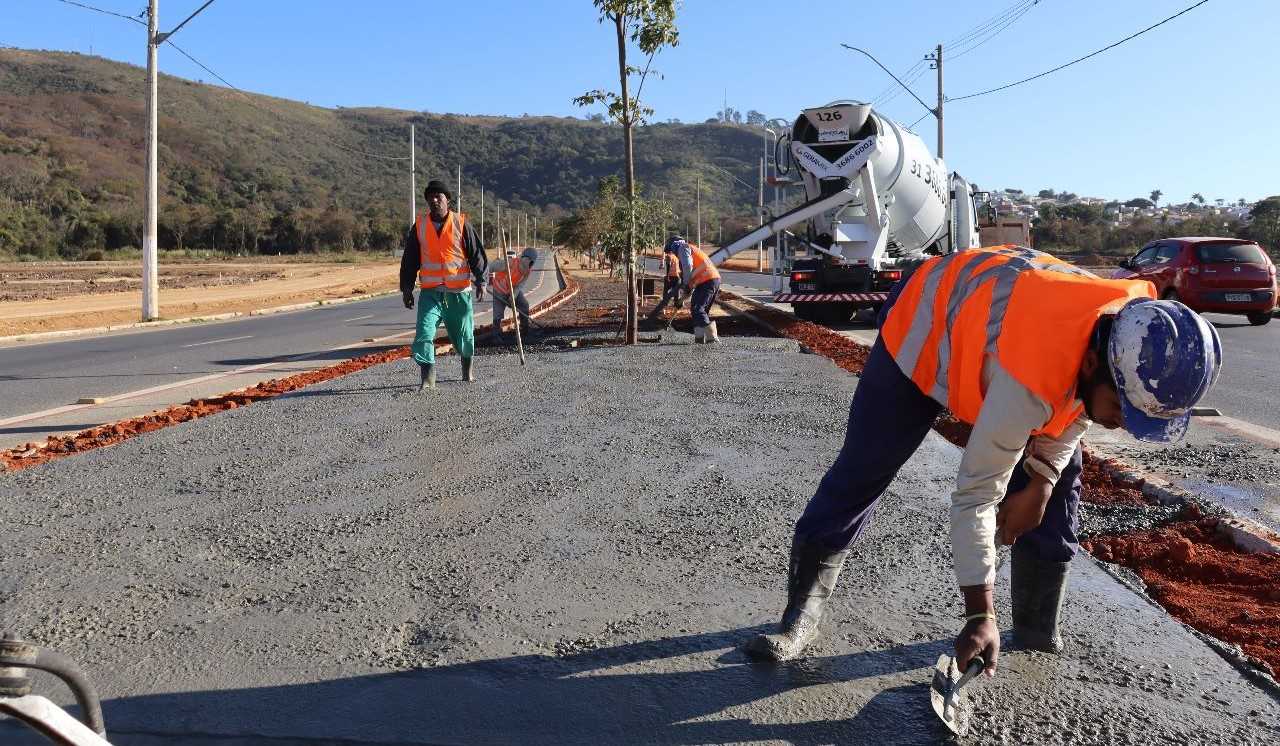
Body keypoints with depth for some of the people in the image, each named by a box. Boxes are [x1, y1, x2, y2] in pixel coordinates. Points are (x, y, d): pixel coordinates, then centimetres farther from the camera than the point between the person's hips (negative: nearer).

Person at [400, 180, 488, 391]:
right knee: (424, 334, -14)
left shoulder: (461, 223, 0)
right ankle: (427, 378, -11)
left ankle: (467, 367, 37)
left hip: (459, 291, -1)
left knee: (463, 333, 12)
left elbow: (476, 254, 3)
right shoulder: (419, 225, 5)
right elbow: (409, 259, 11)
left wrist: (480, 282, -4)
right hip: (430, 292, 1)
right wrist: (406, 287, 8)